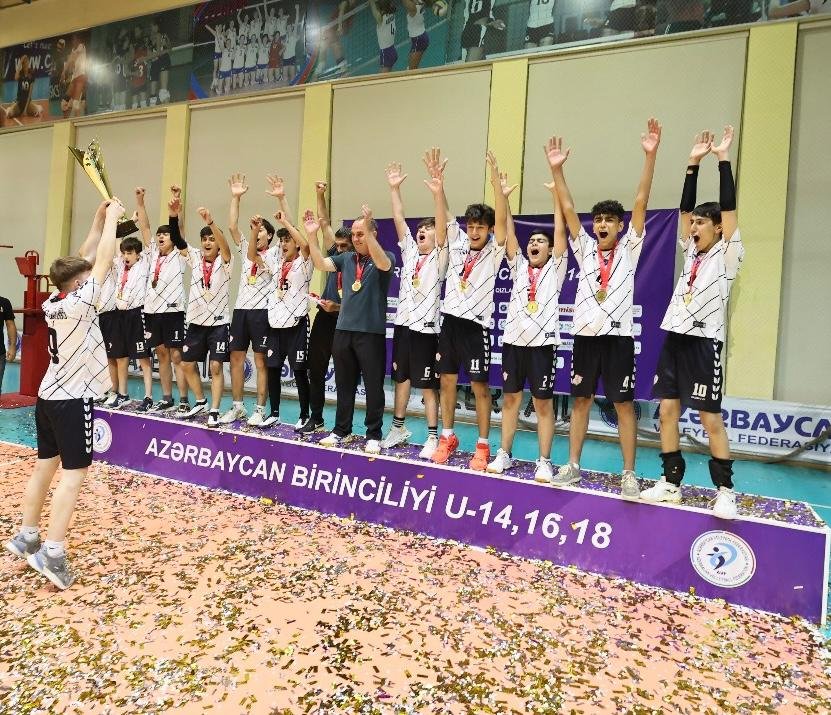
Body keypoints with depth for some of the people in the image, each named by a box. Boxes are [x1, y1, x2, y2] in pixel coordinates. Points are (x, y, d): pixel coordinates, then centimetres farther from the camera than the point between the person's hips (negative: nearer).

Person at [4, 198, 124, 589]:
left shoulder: (51, 303, 4)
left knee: (45, 466, 16)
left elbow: (84, 260, 12)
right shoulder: (78, 303, -18)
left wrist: (100, 222, 12)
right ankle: (52, 554, -5)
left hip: (48, 396, 8)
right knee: (73, 474, -5)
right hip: (72, 400, -8)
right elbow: (103, 260, -17)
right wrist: (112, 217, -6)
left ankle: (26, 537, 27)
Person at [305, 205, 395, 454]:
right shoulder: (346, 258, 12)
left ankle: (373, 434, 12)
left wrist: (368, 230, -34)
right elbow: (320, 264, 4)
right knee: (344, 384, 13)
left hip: (371, 331, -5)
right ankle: (341, 429, 24)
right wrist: (312, 235, -6)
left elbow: (382, 263, -25)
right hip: (343, 330, 5)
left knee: (373, 385, 2)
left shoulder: (386, 257, -3)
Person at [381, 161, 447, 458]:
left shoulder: (439, 258, -3)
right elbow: (399, 220, 6)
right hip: (402, 324, 6)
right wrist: (394, 189, -2)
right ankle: (398, 427, 27)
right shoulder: (409, 252, 11)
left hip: (426, 329, -5)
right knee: (400, 379, 14)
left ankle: (433, 436, 8)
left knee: (428, 386, -1)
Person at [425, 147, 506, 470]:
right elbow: (444, 220, -7)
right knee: (447, 380, 9)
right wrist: (438, 188, -24)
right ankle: (447, 437, 23)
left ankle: (483, 445, 11)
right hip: (450, 320, 4)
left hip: (476, 324, -4)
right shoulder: (457, 243, 6)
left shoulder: (494, 250, -3)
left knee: (479, 385, 1)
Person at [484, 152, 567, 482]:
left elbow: (561, 230, -3)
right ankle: (504, 454, 19)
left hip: (542, 342, -3)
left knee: (543, 403, 3)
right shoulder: (518, 267, 12)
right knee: (510, 398, 9)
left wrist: (556, 189, -8)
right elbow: (505, 227, 5)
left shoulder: (555, 269, 5)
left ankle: (544, 461, 10)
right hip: (513, 339, 3)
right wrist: (500, 191, -3)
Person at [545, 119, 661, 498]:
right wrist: (556, 169, -6)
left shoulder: (628, 250, 4)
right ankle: (573, 465, 18)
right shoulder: (585, 249, 10)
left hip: (618, 336, -2)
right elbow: (568, 208, 3)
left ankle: (629, 475, 8)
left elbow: (640, 202, -5)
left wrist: (650, 154, -12)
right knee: (581, 400, 9)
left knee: (623, 404, 1)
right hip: (585, 335, 3)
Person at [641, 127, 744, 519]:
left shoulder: (726, 256, -1)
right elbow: (684, 208, 13)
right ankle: (671, 482, 15)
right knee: (667, 411, 5)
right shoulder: (691, 253, 15)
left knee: (711, 418, -3)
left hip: (704, 342, -6)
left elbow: (728, 208, -9)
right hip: (674, 338, 6)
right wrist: (694, 162, 9)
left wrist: (723, 158, -7)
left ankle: (725, 491, 8)